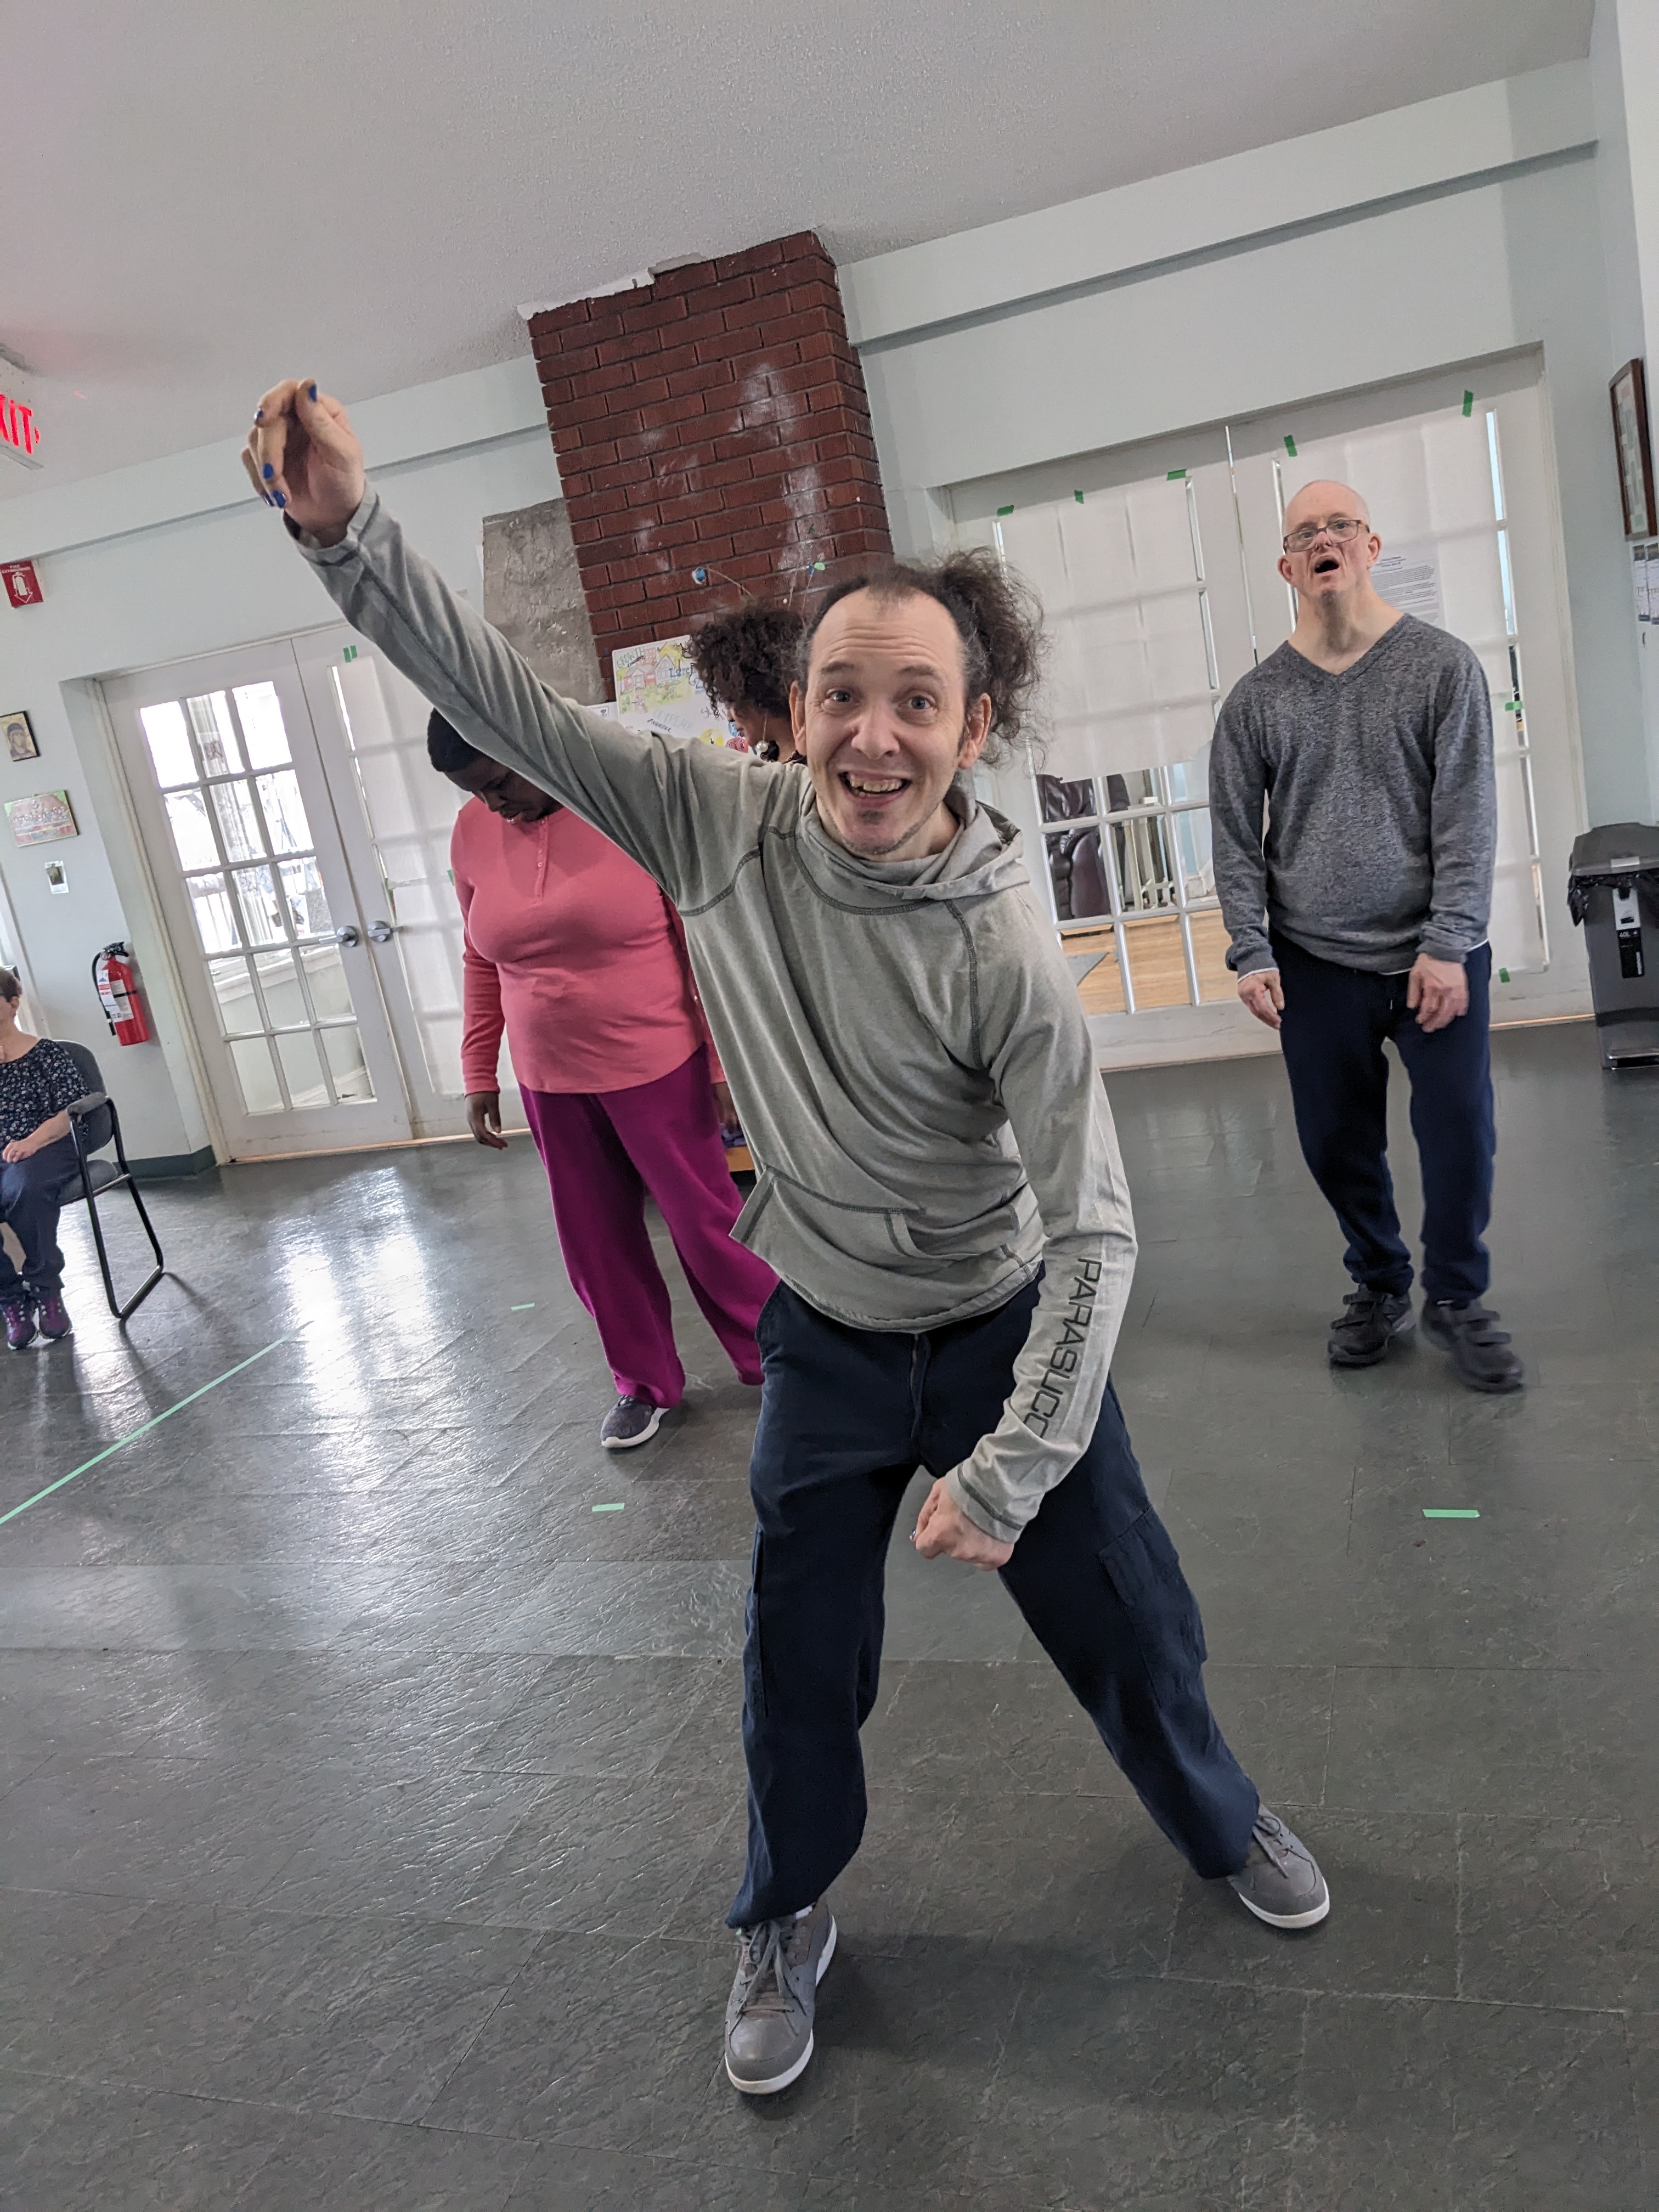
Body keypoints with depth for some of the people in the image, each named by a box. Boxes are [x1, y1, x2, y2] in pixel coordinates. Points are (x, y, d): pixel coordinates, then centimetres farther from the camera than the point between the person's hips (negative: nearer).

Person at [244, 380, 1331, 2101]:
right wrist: (349, 534, -29)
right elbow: (508, 705, -15)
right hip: (824, 1343, 2)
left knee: (1129, 1625, 16)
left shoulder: (1005, 958, -26)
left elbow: (1092, 1231, -23)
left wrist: (1012, 1470, -24)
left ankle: (1222, 1825, 50)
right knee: (800, 1667, 15)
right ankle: (784, 1924, 45)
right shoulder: (720, 823, -16)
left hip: (1004, 1332, -2)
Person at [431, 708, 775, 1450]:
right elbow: (481, 963, 11)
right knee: (597, 1244, 13)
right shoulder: (473, 834, 2)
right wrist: (479, 1076, 10)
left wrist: (726, 1061, -12)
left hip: (658, 1069, -4)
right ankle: (644, 1383, 32)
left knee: (706, 1224, 6)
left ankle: (774, 1359, 26)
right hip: (551, 1083, 5)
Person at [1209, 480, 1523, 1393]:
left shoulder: (1443, 666, 1)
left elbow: (1467, 820, -5)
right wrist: (1252, 954, -6)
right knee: (1336, 1143, 8)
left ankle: (1456, 1299, 22)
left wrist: (1448, 945, -13)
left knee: (1460, 1136, -1)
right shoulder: (1257, 697, 5)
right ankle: (1379, 1286, 31)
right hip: (1316, 965, 1)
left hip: (1434, 956, -1)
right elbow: (1235, 836, 3)